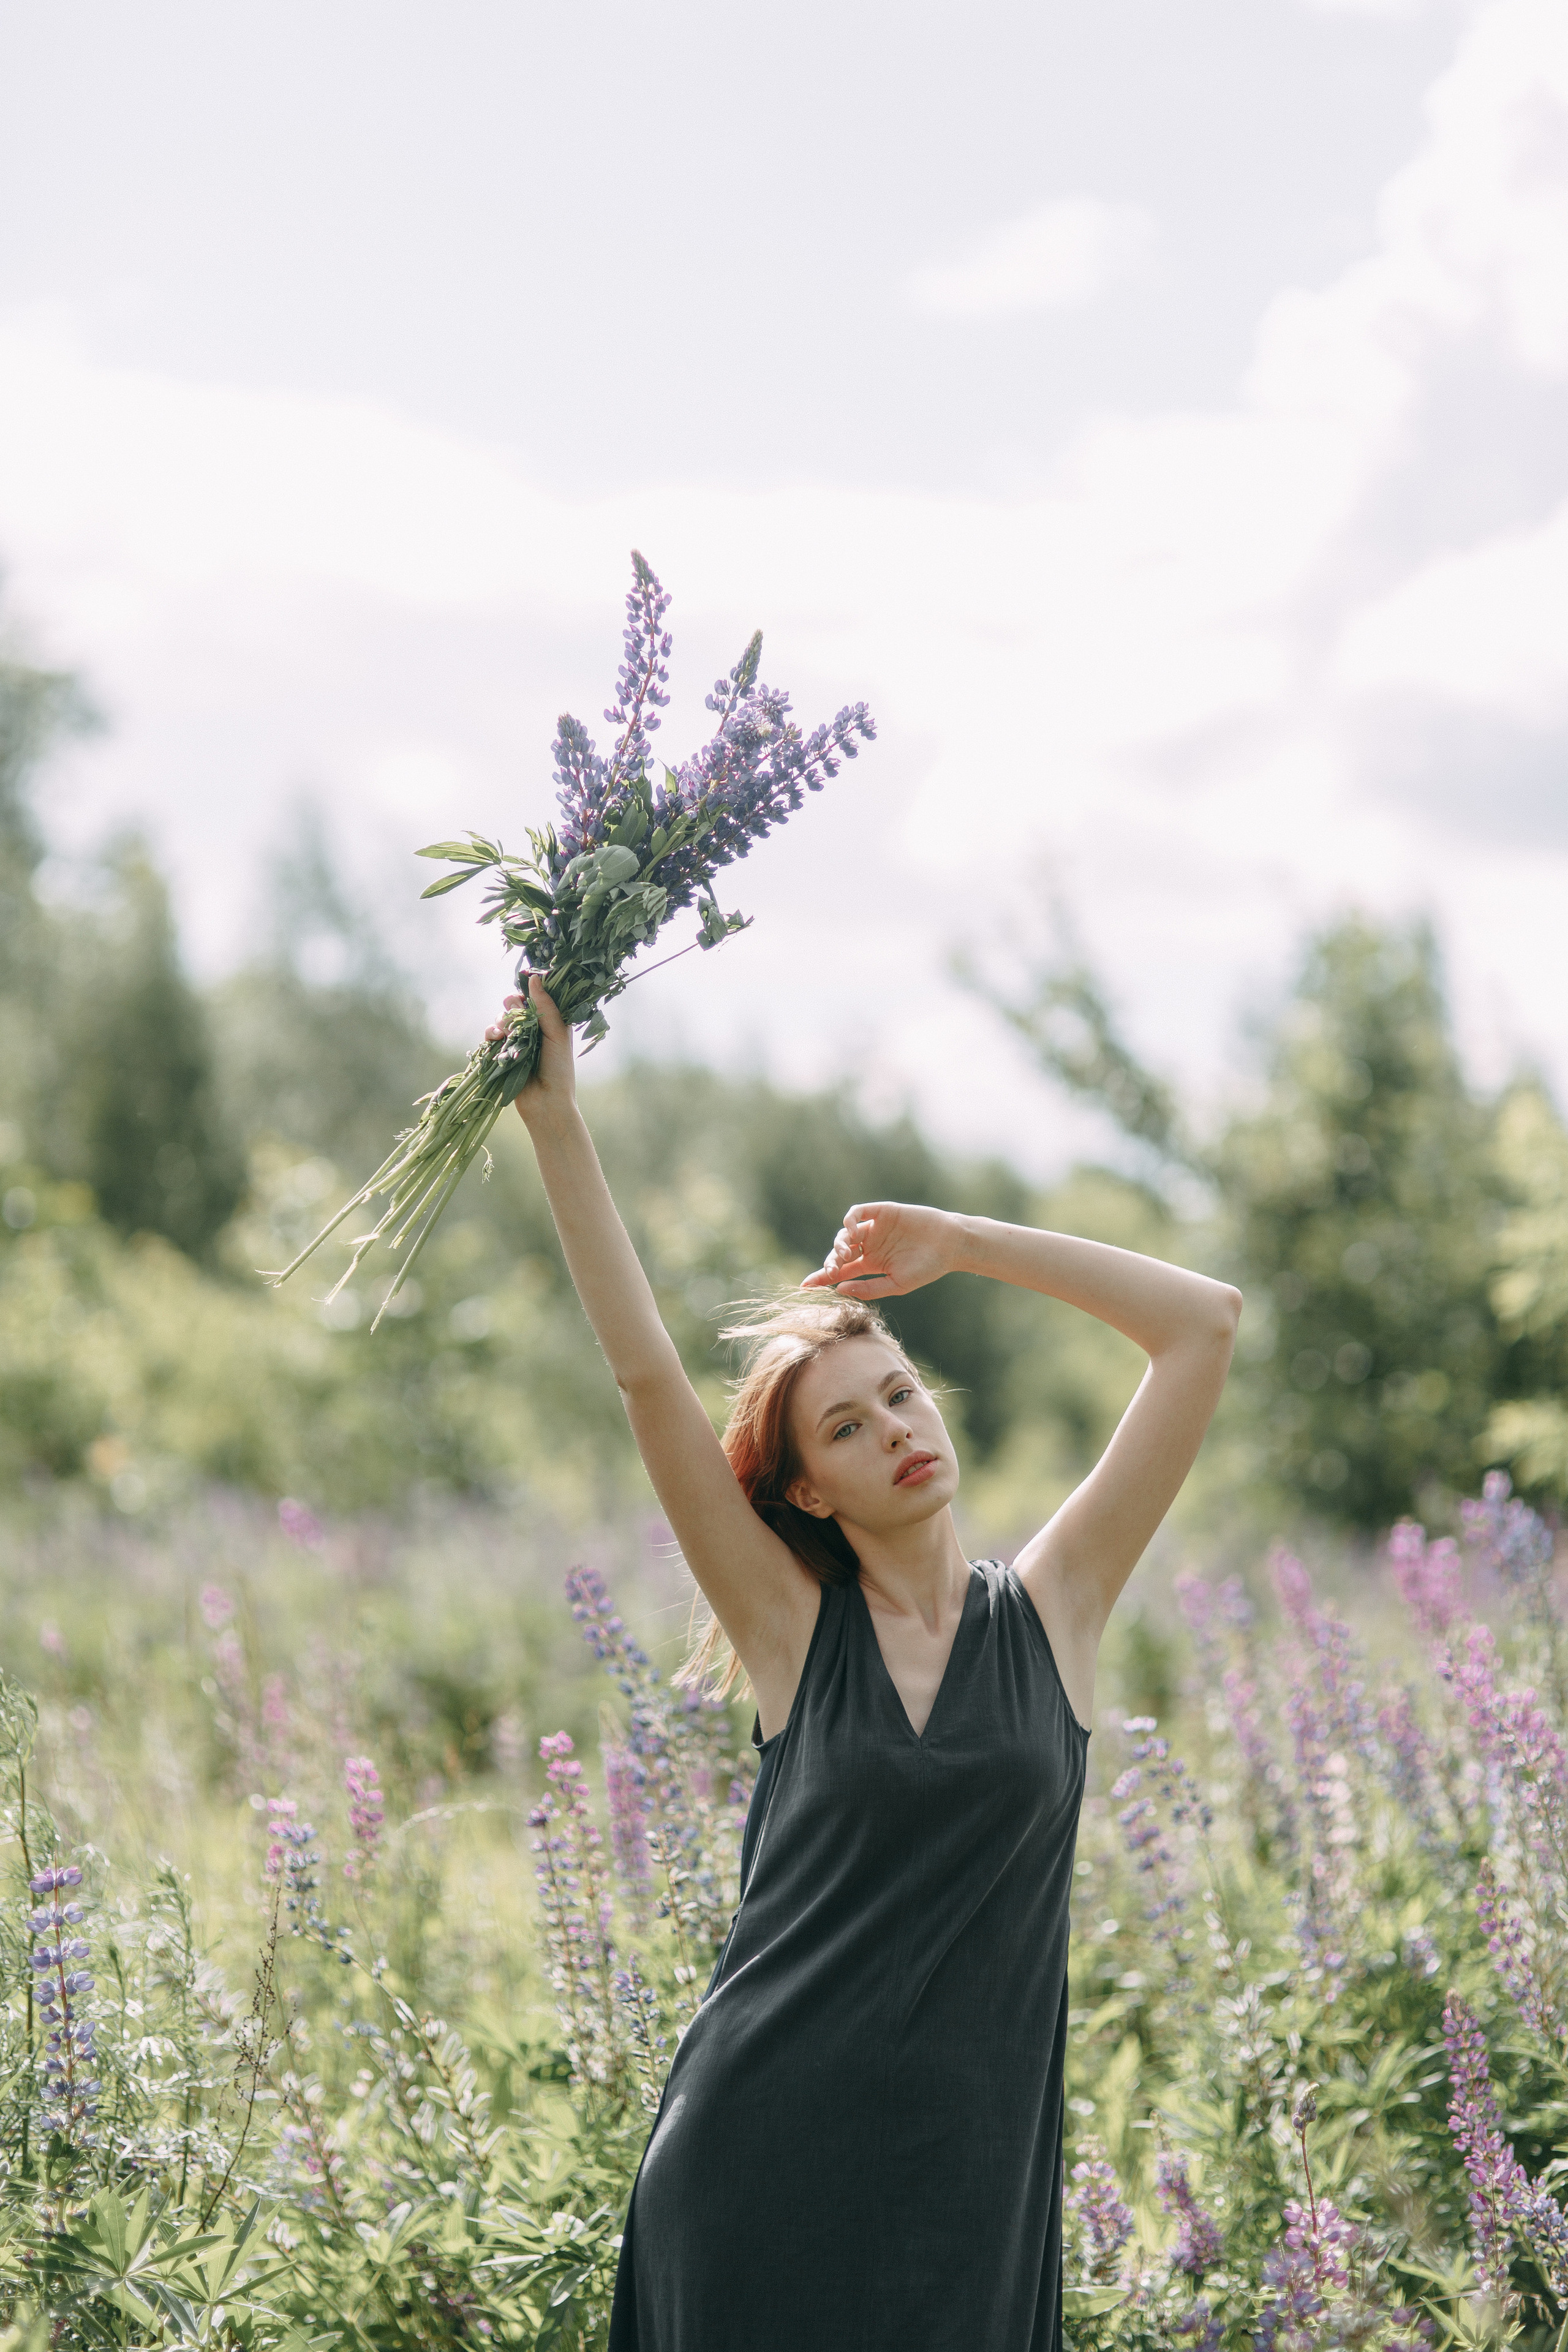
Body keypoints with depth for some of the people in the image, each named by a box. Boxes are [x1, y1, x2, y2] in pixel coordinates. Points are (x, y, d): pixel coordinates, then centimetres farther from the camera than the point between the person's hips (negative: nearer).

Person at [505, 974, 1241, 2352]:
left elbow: (1205, 1324, 2)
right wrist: (557, 1124, -9)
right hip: (761, 2158, 0)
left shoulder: (1054, 1610, 4)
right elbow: (647, 1375, -5)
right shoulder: (795, 1630, 3)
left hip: (962, 2179, 1)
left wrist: (958, 1243, 4)